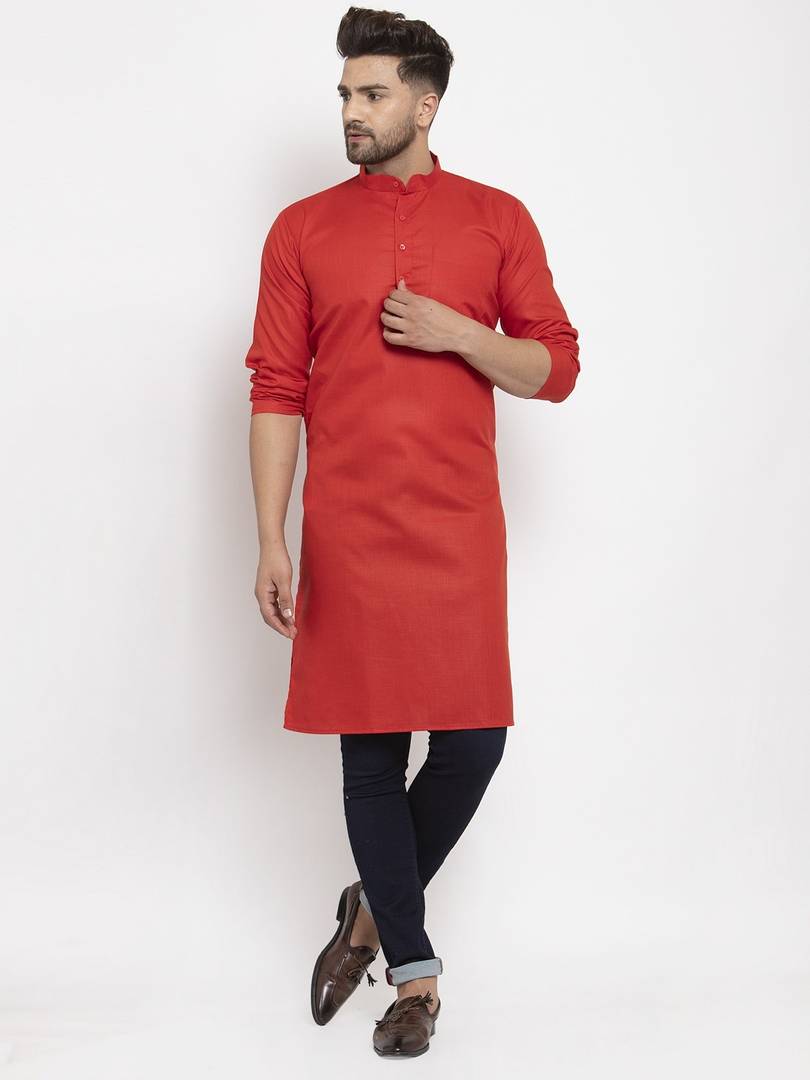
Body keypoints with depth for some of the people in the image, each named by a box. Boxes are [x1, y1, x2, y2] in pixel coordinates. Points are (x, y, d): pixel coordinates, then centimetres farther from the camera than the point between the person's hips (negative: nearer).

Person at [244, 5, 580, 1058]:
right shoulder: (302, 230, 6)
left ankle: (374, 910, 26)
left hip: (459, 529, 0)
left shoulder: (497, 219, 6)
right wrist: (271, 542, -4)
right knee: (371, 752, 5)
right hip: (347, 534, 0)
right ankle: (414, 970, 22)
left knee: (472, 745, -2)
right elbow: (277, 392, 3)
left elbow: (555, 369, 6)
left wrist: (456, 331, -11)